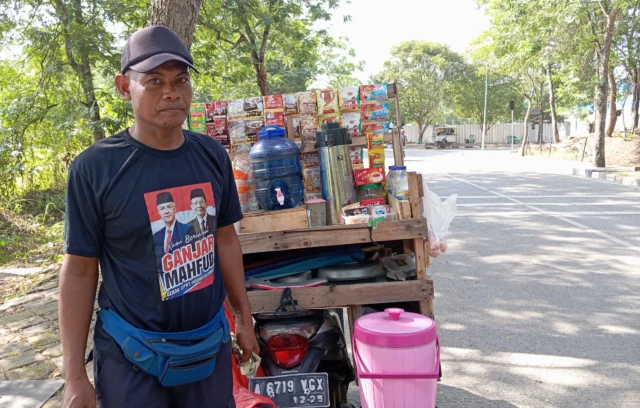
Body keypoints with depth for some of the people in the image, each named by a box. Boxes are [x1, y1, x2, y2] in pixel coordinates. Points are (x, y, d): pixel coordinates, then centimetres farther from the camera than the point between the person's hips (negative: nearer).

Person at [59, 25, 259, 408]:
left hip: (211, 343, 4)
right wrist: (75, 376, -7)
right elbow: (80, 270, -8)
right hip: (132, 356, -3)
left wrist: (244, 317, 11)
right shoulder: (95, 168, -13)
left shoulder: (212, 155, -2)